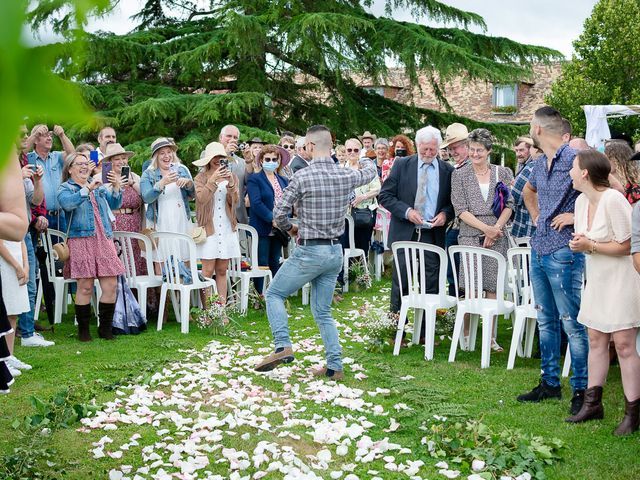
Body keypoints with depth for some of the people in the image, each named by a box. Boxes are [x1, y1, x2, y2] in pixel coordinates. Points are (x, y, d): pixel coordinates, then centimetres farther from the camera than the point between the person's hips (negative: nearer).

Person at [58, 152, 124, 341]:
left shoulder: (99, 186, 20)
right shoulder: (65, 188, 5)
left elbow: (115, 204, 11)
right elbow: (68, 203, -16)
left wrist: (116, 187, -6)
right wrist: (88, 188, -22)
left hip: (104, 239, 4)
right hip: (81, 240, -4)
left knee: (111, 285, -1)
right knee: (85, 287, -4)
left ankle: (105, 328, 12)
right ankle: (83, 329, 10)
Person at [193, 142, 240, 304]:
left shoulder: (231, 176, 11)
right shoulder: (201, 178, 2)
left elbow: (235, 201, 1)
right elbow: (201, 199, -14)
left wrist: (230, 183, -14)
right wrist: (213, 180, -21)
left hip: (227, 228, 3)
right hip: (209, 228, -3)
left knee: (222, 271, 7)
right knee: (208, 271, -6)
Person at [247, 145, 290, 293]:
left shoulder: (283, 181, 15)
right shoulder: (254, 179, -4)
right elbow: (256, 203, -15)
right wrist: (272, 218, -21)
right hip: (262, 229, -6)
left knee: (275, 263, 12)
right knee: (262, 263, -2)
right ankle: (259, 295, 4)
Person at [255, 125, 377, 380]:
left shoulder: (303, 176, -14)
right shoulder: (347, 175, 0)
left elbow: (279, 214, -9)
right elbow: (370, 173, 24)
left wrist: (290, 228, 12)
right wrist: (365, 159, 47)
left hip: (310, 251, -6)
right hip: (336, 251, 6)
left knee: (274, 294, 10)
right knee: (322, 311, 14)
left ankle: (283, 346, -6)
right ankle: (334, 366, 11)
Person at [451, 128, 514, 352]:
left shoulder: (503, 173, 11)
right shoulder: (459, 175, 5)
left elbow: (509, 205, 5)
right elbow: (461, 210, -2)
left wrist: (495, 228, -9)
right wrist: (486, 228, -11)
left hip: (497, 239, 2)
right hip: (470, 237, -2)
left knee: (492, 289, 2)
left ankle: (491, 337, 9)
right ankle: (465, 336, 6)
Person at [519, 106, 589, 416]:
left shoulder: (574, 158, -14)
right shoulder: (540, 163, 13)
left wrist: (578, 216, -17)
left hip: (563, 252, -9)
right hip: (539, 250, 9)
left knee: (571, 323, -3)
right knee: (546, 321, 15)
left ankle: (581, 389, 7)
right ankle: (550, 383, 26)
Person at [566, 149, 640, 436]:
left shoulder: (613, 200, -20)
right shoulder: (582, 201, 6)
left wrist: (590, 246, -19)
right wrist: (579, 243, -7)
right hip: (597, 279, 8)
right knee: (596, 340, 11)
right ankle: (593, 403, 20)